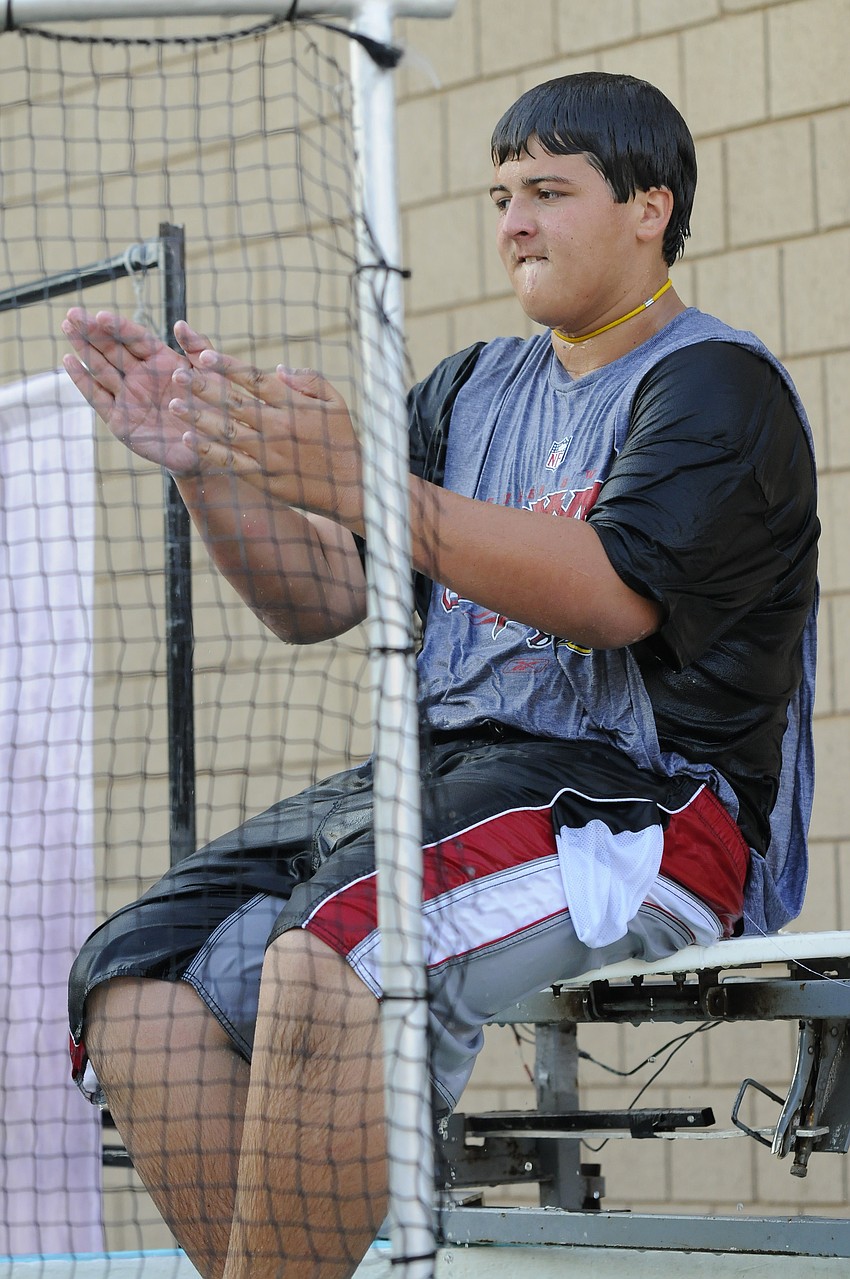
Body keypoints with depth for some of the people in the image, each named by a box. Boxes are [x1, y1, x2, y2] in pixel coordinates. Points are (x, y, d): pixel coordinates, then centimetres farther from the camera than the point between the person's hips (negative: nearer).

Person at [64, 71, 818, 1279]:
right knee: (138, 972, -15)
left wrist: (358, 484, -25)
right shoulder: (474, 388, 24)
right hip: (439, 776, 8)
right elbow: (321, 600, 17)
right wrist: (207, 466, -1)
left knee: (323, 960, -34)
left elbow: (608, 595, -18)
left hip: (641, 800, -8)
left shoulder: (716, 383, 0)